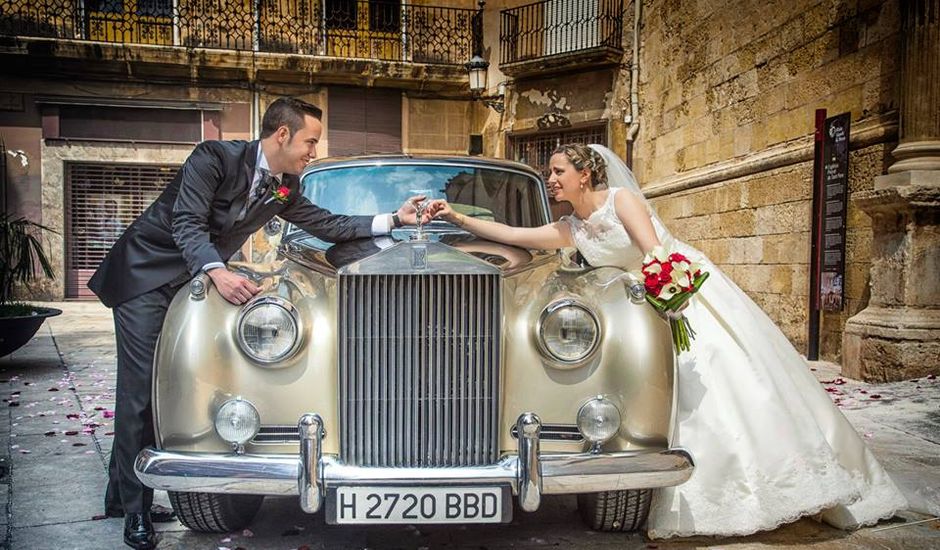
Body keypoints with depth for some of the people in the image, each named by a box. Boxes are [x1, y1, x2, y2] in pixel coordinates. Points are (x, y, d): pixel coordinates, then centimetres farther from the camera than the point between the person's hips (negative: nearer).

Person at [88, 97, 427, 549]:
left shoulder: (285, 187, 2)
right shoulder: (215, 158, -19)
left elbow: (326, 226, 5)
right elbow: (187, 223, -25)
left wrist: (394, 220, -2)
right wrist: (217, 272, -41)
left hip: (190, 283, 7)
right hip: (144, 275, -7)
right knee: (140, 389, -9)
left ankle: (121, 494, 19)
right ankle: (135, 510, 1)